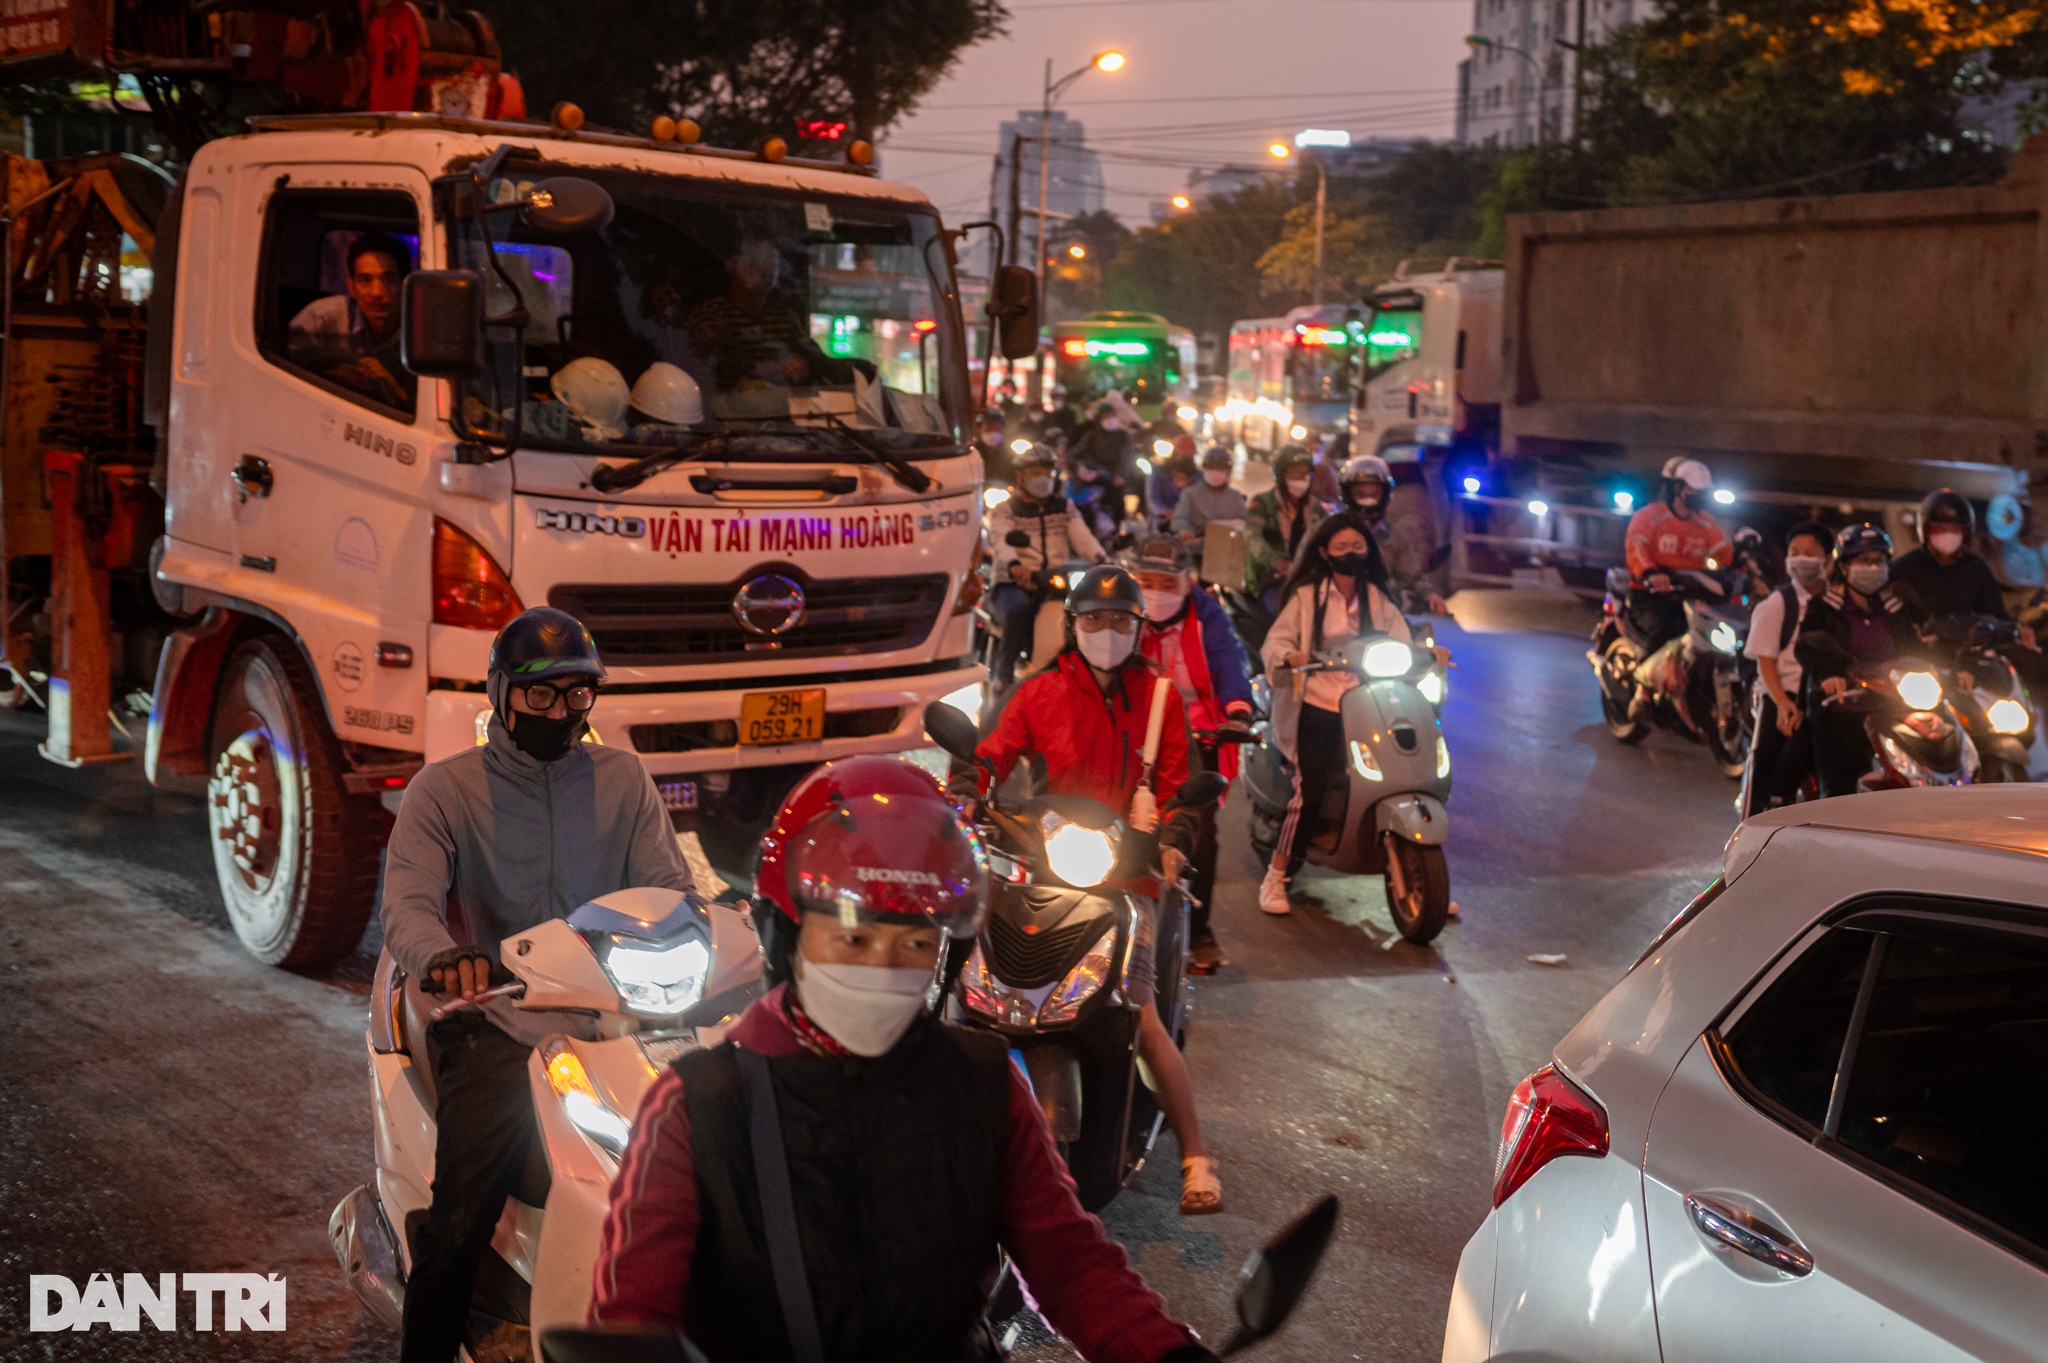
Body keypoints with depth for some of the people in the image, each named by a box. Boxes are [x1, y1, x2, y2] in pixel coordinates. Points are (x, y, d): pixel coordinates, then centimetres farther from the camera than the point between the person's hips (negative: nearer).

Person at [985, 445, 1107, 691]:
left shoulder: (1065, 508, 20)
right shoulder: (1003, 510, 8)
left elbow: (1083, 537, 2)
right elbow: (1002, 541, -13)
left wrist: (1101, 560, -22)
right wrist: (1014, 567, -37)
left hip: (1056, 583, 3)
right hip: (1015, 583, -3)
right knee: (1019, 609, -38)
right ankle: (1003, 675, -26)